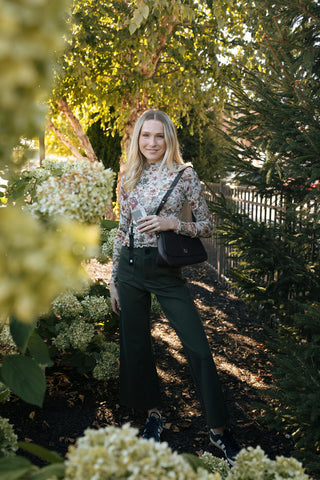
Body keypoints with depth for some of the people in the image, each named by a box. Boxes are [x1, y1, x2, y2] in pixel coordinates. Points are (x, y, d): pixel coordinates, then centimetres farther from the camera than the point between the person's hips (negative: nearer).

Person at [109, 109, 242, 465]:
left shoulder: (184, 174, -3)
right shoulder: (129, 178, 7)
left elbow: (207, 226, -1)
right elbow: (121, 230, 12)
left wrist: (173, 223, -19)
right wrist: (113, 280, 12)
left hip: (167, 269, -3)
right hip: (130, 268, 4)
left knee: (198, 347, -7)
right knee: (135, 343, 9)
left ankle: (219, 429, 8)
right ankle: (153, 414, 30)